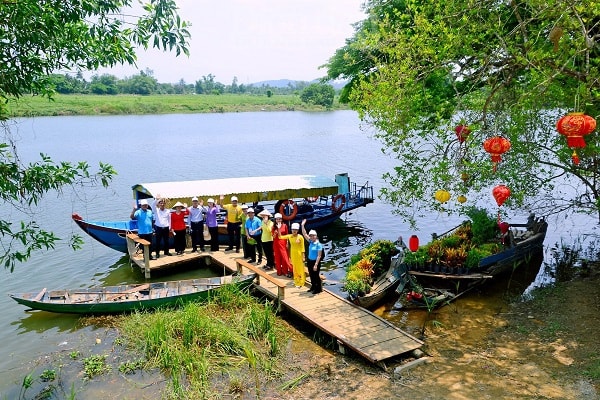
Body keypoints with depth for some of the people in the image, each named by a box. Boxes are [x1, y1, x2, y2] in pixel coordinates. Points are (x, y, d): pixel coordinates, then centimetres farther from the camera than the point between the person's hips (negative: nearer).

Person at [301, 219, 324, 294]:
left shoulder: (319, 245, -18)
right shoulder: (310, 242, 0)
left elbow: (319, 256, -19)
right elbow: (304, 234, 1)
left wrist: (316, 265, -22)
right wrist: (302, 225, -7)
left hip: (315, 262, -7)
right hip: (309, 261, 7)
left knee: (316, 276, 5)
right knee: (311, 275, 18)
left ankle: (318, 289, 19)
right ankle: (313, 287, 34)